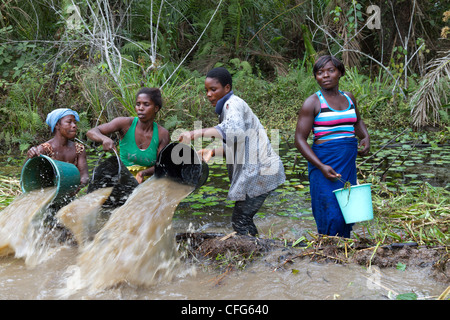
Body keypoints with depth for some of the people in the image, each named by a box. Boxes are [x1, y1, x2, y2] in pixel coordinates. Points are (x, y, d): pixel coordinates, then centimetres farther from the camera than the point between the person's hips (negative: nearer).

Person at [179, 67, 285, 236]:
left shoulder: (233, 104, -14)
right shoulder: (228, 106, 17)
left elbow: (235, 130, -37)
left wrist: (197, 133, -40)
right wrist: (213, 151, 2)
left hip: (259, 171, -10)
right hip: (252, 171, 10)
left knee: (239, 220, -6)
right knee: (244, 218, 16)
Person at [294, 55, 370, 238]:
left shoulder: (349, 98, 11)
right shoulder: (313, 103, -6)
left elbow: (357, 122, 32)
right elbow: (300, 140, -9)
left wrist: (365, 138, 10)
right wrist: (321, 167, -19)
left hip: (348, 163, 6)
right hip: (324, 163, -6)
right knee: (331, 217, -10)